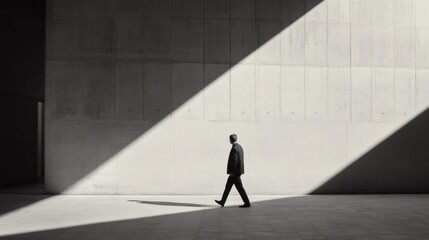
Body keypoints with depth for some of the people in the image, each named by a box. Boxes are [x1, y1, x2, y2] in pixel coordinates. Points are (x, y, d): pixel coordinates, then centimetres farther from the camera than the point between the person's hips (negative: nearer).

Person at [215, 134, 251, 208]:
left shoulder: (234, 149, -20)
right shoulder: (239, 147, 10)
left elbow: (234, 161, -23)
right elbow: (241, 159, 14)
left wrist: (232, 172, -17)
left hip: (235, 172, -10)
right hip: (238, 170, 10)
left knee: (240, 187, -3)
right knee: (228, 186, 16)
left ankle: (247, 203, 3)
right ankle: (222, 202, 23)